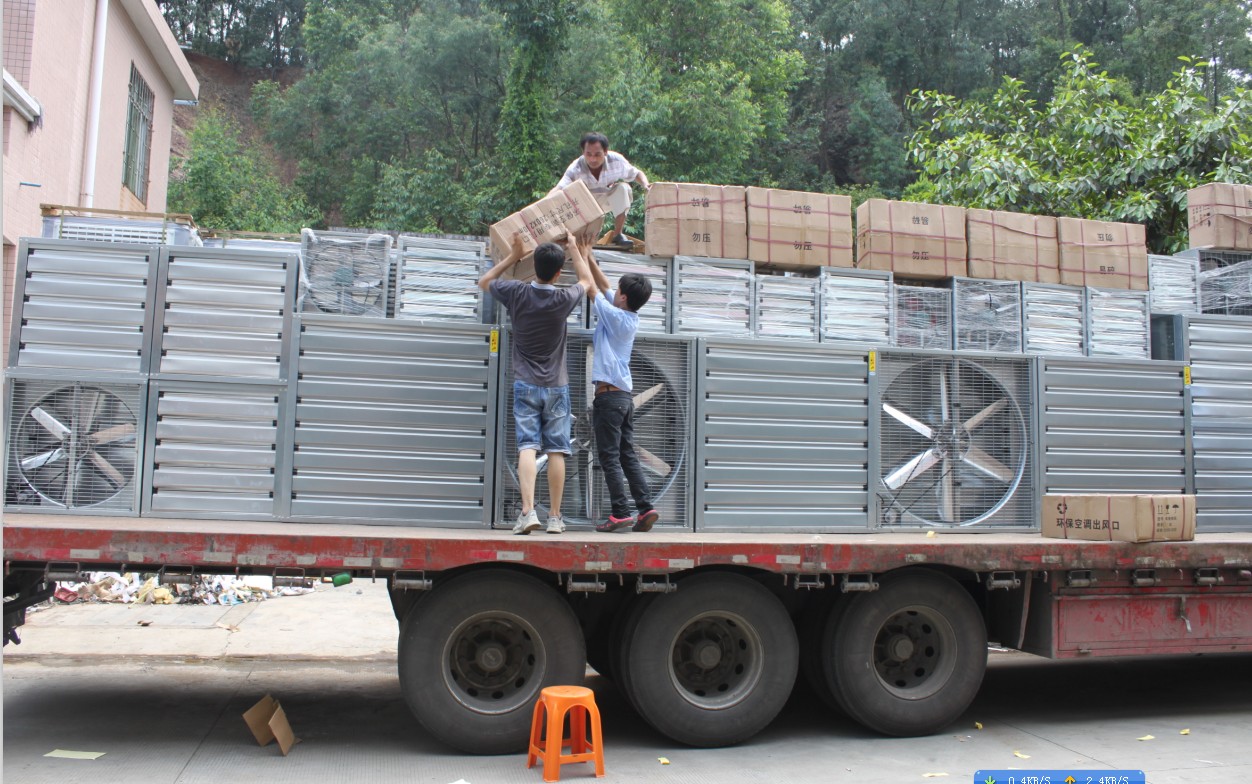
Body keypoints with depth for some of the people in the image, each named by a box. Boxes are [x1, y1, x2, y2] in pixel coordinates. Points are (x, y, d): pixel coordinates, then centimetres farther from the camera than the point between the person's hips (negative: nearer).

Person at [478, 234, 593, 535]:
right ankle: (555, 517, 6)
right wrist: (573, 249, 25)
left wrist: (513, 255, 15)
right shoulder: (563, 299, -7)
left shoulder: (517, 293, -7)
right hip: (557, 386, 0)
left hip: (526, 385, 0)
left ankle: (528, 511, -18)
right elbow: (587, 281, 17)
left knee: (528, 446, -5)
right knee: (556, 450, 3)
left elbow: (484, 281, 15)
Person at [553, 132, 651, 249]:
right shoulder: (576, 168, -33)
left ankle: (617, 235, -19)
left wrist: (645, 185, -33)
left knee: (623, 188, -29)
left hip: (609, 198, 0)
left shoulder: (617, 161, -27)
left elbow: (637, 174, -11)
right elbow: (558, 189, -45)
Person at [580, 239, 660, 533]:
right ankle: (646, 507, 4)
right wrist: (588, 257, 24)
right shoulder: (630, 316, 11)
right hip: (625, 395, 8)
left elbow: (591, 289, -3)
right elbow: (603, 285, 22)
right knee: (628, 455, 9)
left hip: (609, 393, -8)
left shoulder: (616, 316, -11)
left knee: (609, 456, -6)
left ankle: (621, 512, -8)